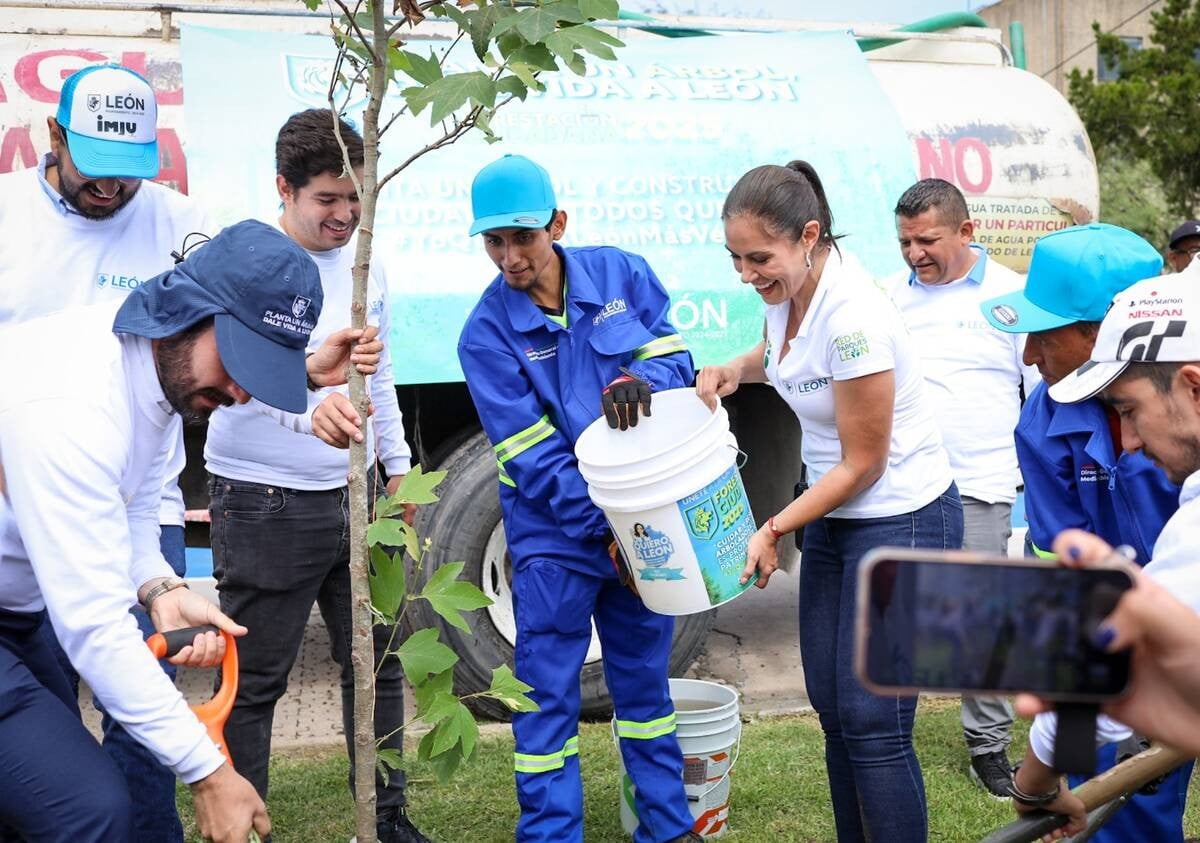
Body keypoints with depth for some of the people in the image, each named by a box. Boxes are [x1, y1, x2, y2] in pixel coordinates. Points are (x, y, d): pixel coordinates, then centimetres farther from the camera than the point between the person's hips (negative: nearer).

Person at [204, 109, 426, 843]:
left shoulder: (365, 267, 11)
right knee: (255, 680, 1)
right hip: (264, 504, -6)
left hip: (353, 496, 6)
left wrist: (397, 466, 22)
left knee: (377, 660, 12)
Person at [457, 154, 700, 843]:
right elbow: (534, 458, -15)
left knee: (645, 677, 17)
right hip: (555, 534, -3)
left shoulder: (621, 273, -5)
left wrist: (640, 382, -25)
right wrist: (607, 526, -20)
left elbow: (676, 357, -2)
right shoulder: (487, 333, -13)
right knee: (548, 695, 2)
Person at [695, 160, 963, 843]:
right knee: (832, 707, 12)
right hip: (836, 517, 9)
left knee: (872, 721, -8)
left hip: (903, 522, -9)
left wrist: (773, 531, -13)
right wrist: (735, 371, 3)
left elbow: (863, 465, -19)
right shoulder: (786, 290, -2)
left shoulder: (852, 317, -27)